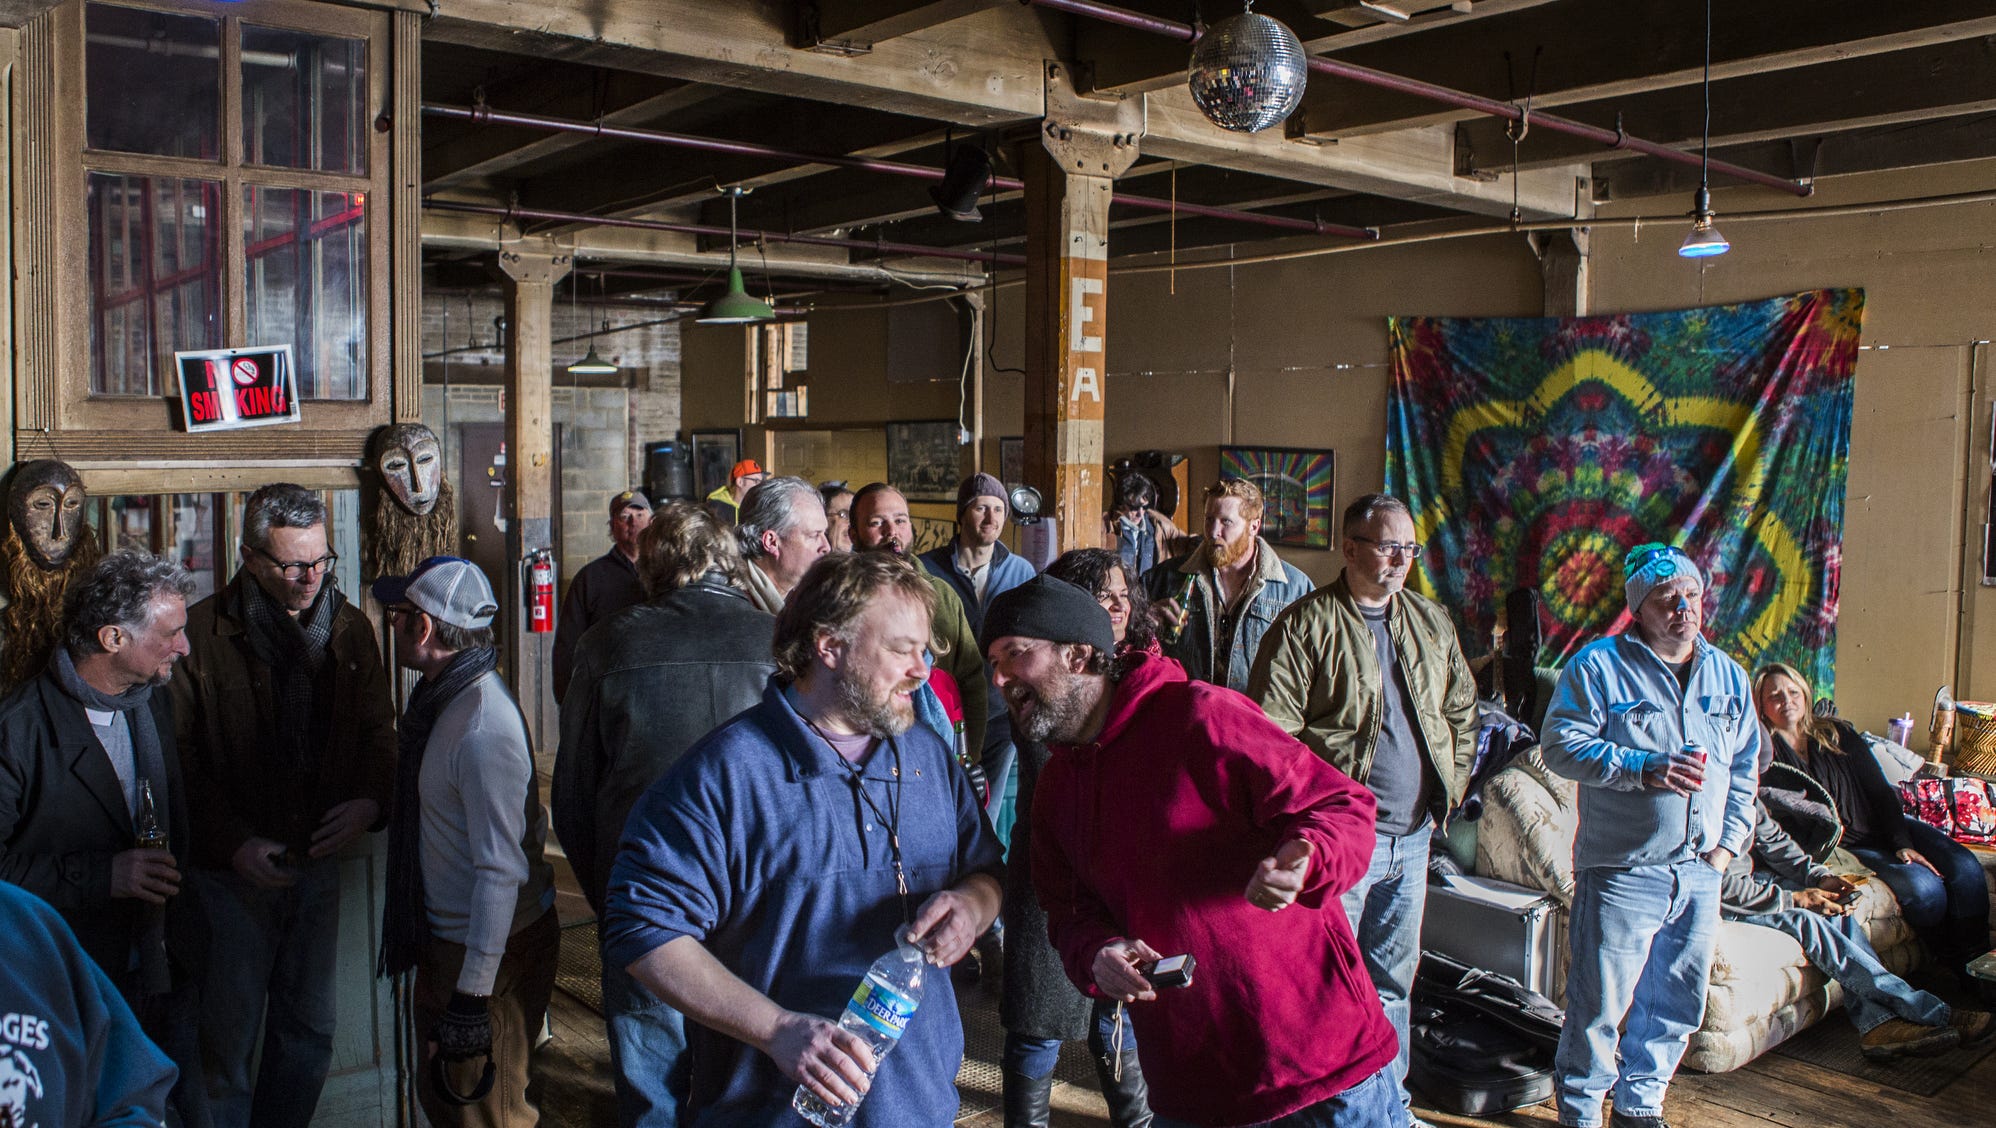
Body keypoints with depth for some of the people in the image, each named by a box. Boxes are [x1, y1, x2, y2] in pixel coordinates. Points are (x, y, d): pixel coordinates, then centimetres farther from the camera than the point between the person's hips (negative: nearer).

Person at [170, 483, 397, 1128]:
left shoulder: (349, 629, 3)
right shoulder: (201, 634, -10)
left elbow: (378, 730, 11)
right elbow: (179, 760, -9)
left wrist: (372, 800, -8)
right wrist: (232, 843, -16)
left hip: (318, 860, 4)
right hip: (233, 869, -4)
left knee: (311, 1027, 16)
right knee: (229, 1036, 5)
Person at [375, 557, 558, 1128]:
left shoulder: (484, 728, -28)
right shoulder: (442, 699, 4)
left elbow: (501, 870, -29)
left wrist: (473, 994, -26)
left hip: (492, 949, -10)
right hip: (447, 938, 10)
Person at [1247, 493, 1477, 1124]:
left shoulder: (1431, 623, 11)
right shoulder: (1306, 625, -10)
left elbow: (1462, 711, 20)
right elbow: (1270, 729, -14)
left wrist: (1450, 787, 12)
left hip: (1413, 835, 6)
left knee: (1394, 977, 17)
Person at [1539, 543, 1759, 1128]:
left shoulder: (1728, 675, 12)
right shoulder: (1599, 665, -5)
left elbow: (1745, 767, 19)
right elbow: (1560, 744, -13)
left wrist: (1730, 839, 9)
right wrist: (1642, 768, -21)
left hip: (1700, 872, 6)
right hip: (1621, 869, -5)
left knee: (1675, 1004, 14)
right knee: (1600, 1001, -1)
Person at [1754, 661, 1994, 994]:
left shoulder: (1838, 733, 7)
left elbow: (1881, 792, 3)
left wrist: (1904, 843, -10)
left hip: (1888, 827, 4)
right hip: (1848, 844, -4)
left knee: (1965, 867, -18)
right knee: (1924, 887, -27)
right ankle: (1944, 964, -3)